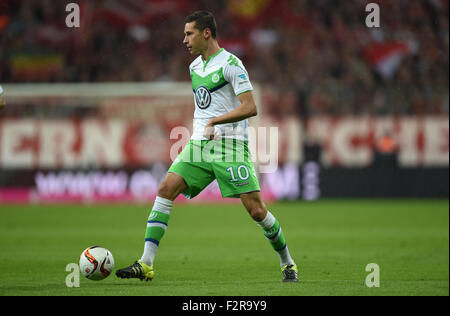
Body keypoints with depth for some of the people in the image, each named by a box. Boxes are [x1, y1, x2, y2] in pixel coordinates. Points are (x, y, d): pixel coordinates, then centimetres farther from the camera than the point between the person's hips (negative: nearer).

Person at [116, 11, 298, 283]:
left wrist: (214, 122, -20)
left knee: (256, 209, -9)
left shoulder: (230, 64, -8)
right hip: (199, 144, 7)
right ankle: (146, 265, -17)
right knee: (166, 188, -13)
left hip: (230, 146, -7)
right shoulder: (195, 67, 17)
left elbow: (250, 108, -16)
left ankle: (287, 263, 13)